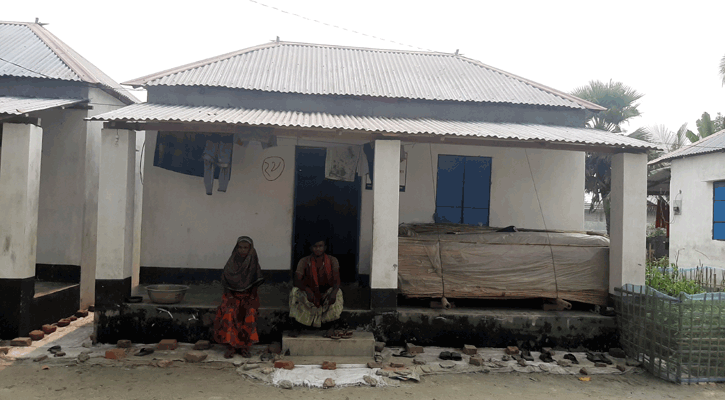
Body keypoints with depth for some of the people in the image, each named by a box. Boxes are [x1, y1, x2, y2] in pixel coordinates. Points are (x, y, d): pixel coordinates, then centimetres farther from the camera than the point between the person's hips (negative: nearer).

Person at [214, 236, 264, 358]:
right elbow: (226, 283, 2)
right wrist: (230, 296, -11)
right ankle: (230, 345, -20)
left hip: (248, 296, 0)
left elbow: (255, 284, 2)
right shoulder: (231, 263, 0)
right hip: (233, 295, 0)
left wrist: (252, 297, -11)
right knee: (229, 313, -27)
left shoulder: (253, 264, 1)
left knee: (250, 313, -27)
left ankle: (245, 346, -16)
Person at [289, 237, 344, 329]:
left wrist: (334, 292, -40)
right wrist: (308, 291, -39)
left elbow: (337, 280, -17)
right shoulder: (304, 262, -9)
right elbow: (297, 281, -18)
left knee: (337, 294, -31)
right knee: (296, 291, -29)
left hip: (326, 292, 0)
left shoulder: (332, 261, -7)